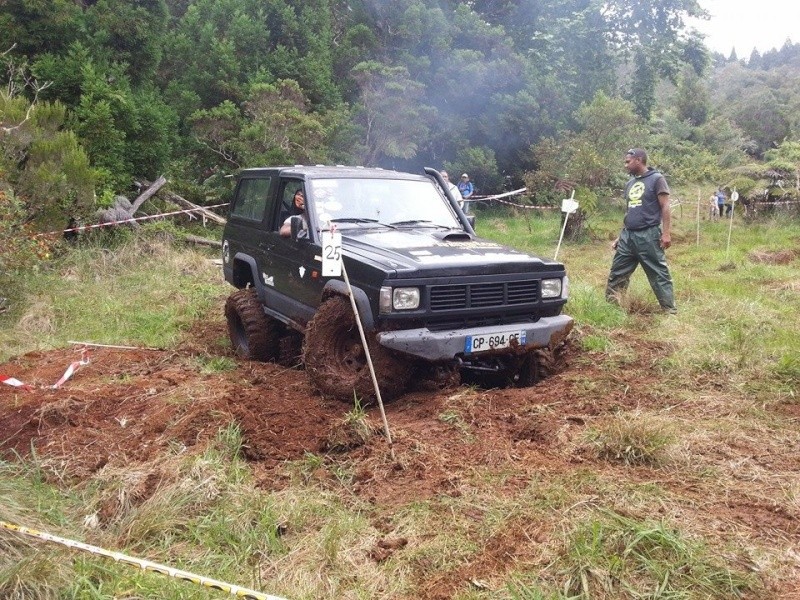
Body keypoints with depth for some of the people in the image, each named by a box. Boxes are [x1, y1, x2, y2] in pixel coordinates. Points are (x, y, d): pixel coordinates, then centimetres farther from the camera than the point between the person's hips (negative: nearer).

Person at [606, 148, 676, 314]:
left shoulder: (656, 179, -4)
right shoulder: (630, 183, 16)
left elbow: (665, 207, -8)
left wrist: (666, 233, -16)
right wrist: (620, 236, 19)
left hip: (648, 235, -7)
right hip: (628, 235, 7)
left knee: (659, 274, -2)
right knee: (617, 273, 7)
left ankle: (670, 310, 4)